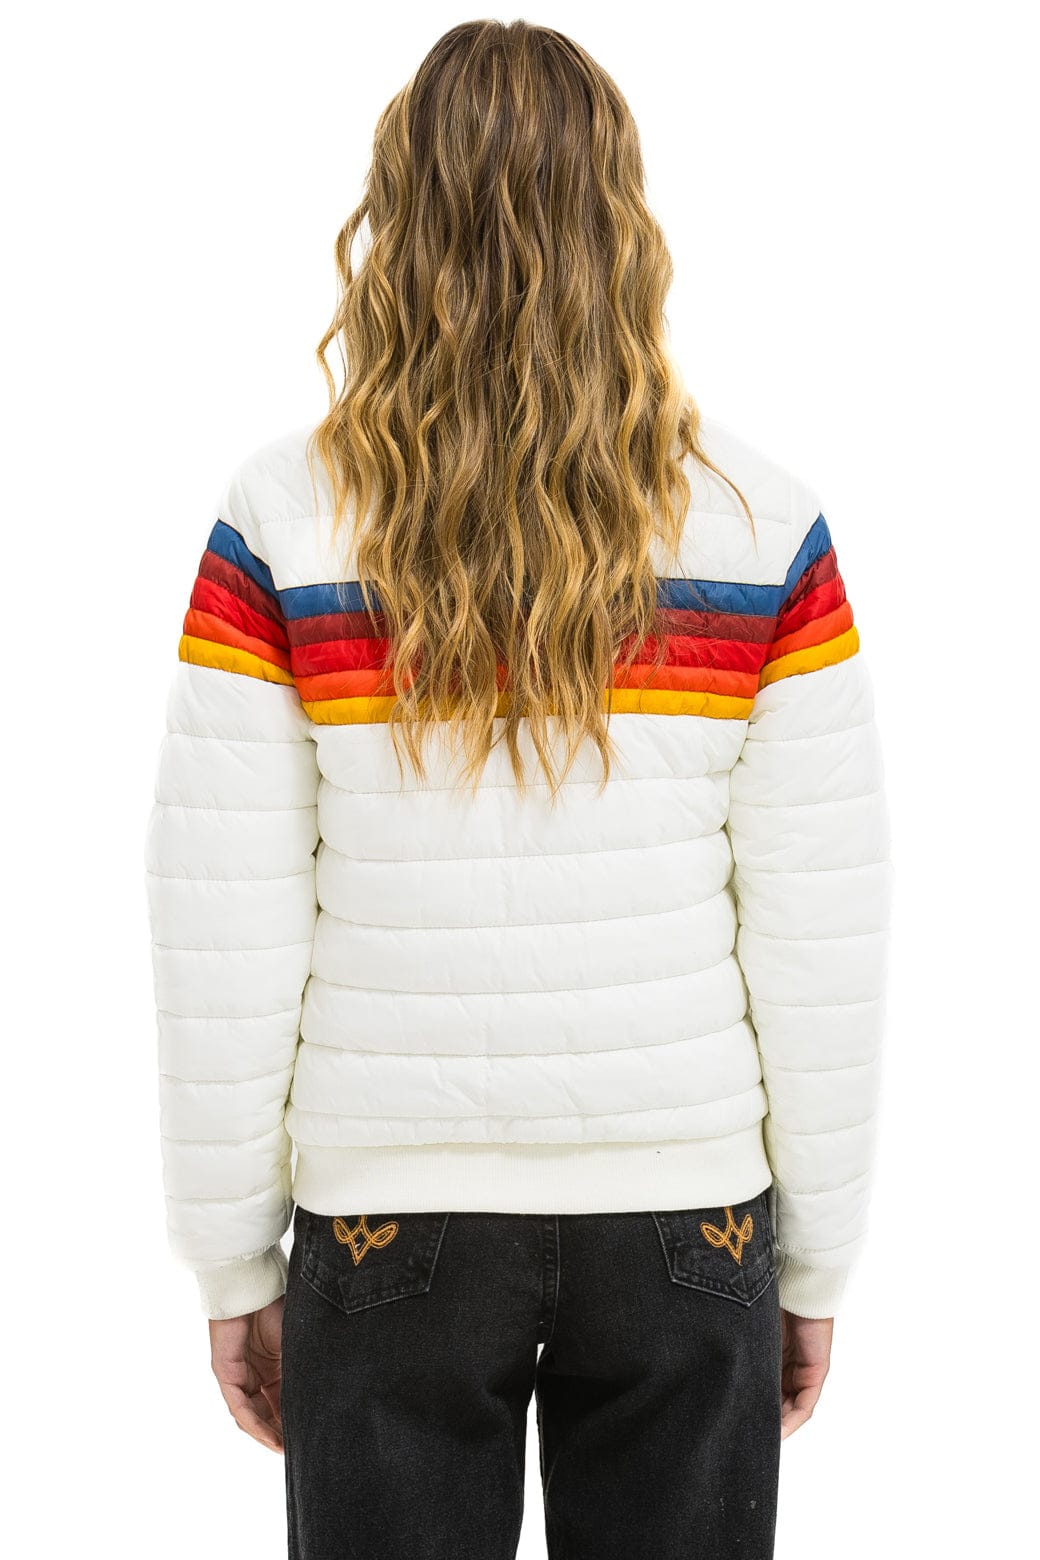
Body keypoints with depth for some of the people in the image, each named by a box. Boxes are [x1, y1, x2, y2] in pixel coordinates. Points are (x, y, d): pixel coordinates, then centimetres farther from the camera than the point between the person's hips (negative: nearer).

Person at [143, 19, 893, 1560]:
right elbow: (826, 940, -5)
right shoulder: (766, 525, -7)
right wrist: (817, 1261, 7)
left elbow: (225, 945, -8)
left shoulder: (280, 522, -9)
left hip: (390, 1208, 0)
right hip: (687, 1209, 1)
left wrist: (233, 1265, 4)